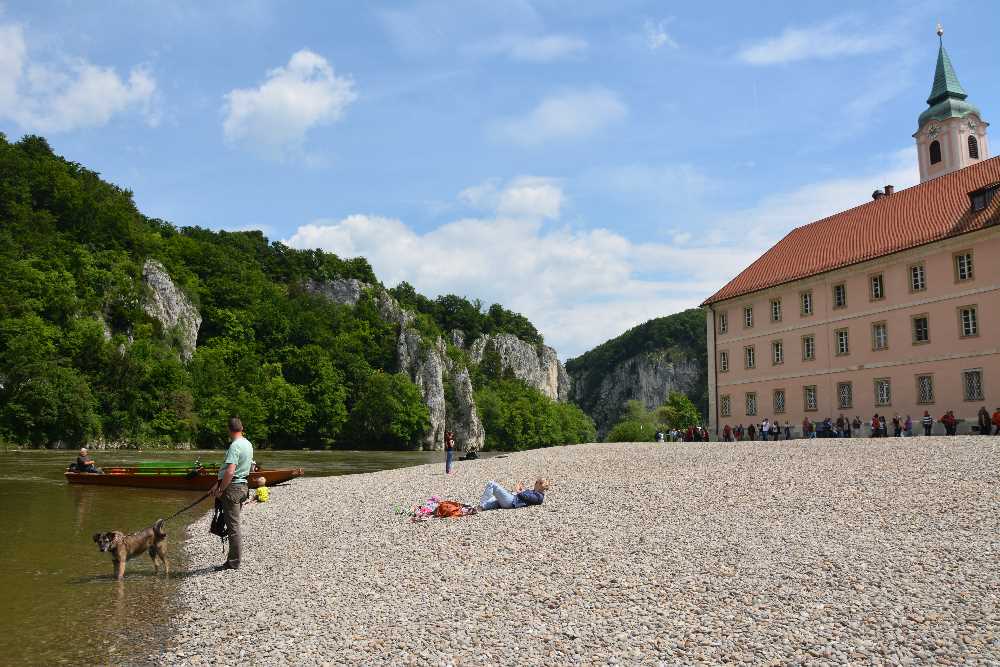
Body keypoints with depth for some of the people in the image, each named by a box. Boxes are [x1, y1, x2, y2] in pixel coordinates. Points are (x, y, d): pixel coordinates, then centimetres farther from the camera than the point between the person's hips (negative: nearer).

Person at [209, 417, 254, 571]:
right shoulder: (248, 444, 12)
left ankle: (233, 562, 3)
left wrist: (220, 490, -16)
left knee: (233, 526, -3)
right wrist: (218, 484, 22)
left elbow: (230, 471, -26)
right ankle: (233, 560, 23)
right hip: (242, 485, 9)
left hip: (232, 488, -9)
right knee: (234, 525, 16)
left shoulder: (235, 446, -17)